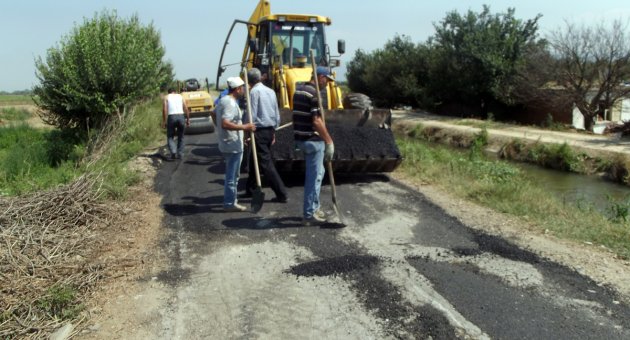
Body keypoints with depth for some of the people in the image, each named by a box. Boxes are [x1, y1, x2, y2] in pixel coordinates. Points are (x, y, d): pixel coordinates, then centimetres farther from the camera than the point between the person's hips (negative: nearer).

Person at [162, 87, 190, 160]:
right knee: (181, 137, 15)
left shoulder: (166, 97, 12)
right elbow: (186, 109, 6)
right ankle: (179, 154, 12)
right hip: (181, 116, 2)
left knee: (170, 137, 9)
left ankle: (173, 152, -13)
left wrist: (164, 121, 0)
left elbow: (164, 109, -1)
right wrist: (188, 119, 11)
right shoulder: (180, 96, 17)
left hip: (171, 117, -1)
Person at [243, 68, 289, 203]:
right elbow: (277, 114, 15)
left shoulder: (254, 92, -11)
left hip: (259, 131, -8)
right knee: (254, 159, 20)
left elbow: (251, 115, -16)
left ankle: (282, 194, -7)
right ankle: (250, 189, 30)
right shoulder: (271, 91, 12)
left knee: (266, 163, -5)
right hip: (270, 130, 8)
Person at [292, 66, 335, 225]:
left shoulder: (299, 90, 12)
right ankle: (309, 214, 5)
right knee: (315, 176, -1)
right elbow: (317, 122, -22)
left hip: (301, 138, 9)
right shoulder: (314, 93, -17)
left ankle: (313, 208, 28)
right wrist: (329, 141, -16)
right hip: (313, 140, -9)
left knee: (314, 173, 20)